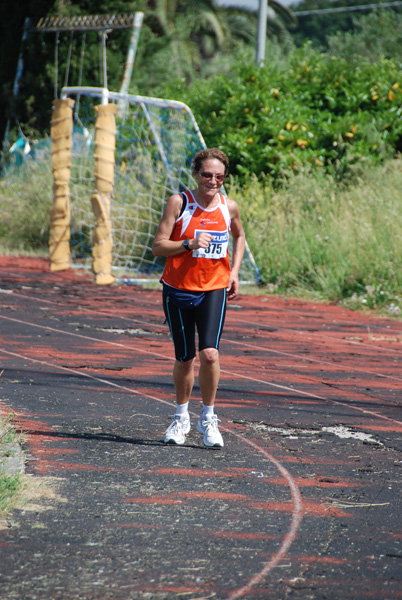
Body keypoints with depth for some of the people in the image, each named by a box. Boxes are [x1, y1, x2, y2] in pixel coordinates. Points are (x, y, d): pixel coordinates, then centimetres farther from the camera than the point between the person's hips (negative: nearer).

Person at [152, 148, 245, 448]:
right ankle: (182, 417, 30)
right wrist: (189, 244, -25)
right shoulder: (178, 203, -8)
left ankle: (208, 418, 1)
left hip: (214, 290, 1)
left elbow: (239, 236, 23)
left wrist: (234, 272, 11)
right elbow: (158, 246, -10)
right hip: (178, 289, -1)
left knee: (209, 353, -16)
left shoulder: (229, 207, 1)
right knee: (185, 359, 7)